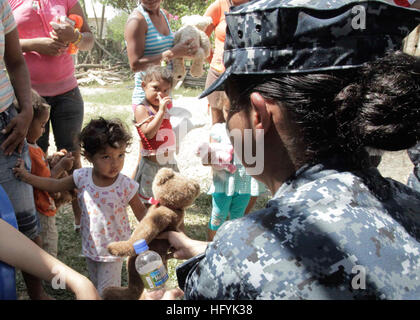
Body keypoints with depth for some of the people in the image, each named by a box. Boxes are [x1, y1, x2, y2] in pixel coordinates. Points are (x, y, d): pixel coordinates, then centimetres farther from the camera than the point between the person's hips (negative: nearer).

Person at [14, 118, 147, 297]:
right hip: (90, 246, 5)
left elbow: (140, 211, -12)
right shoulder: (82, 177, -14)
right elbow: (55, 185, 1)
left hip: (114, 250, -4)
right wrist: (27, 177, -5)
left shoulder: (125, 186, -23)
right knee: (95, 287, 26)